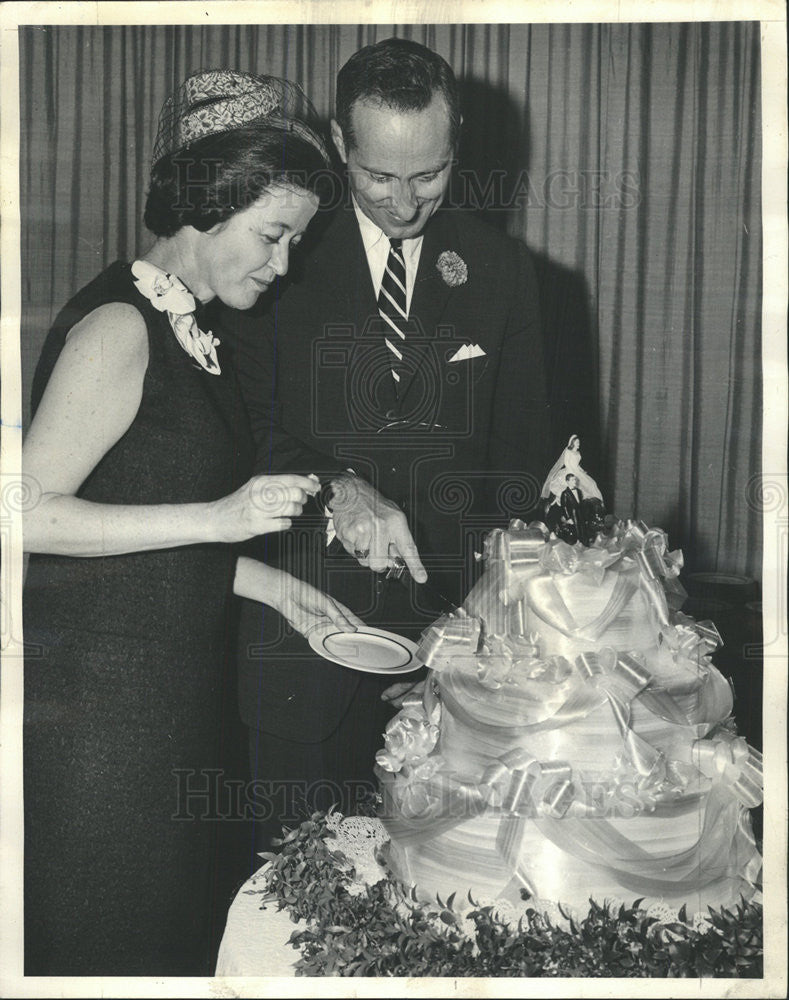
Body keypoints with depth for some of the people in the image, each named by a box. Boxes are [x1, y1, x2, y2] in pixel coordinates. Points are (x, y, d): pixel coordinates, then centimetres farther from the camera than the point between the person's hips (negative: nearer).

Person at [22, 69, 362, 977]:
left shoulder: (187, 332, 11)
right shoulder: (119, 327, -16)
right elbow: (29, 517, -22)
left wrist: (275, 587, 9)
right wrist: (217, 518, -24)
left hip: (176, 688, 9)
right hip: (93, 697, -9)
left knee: (182, 925, 17)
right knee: (108, 937, 7)